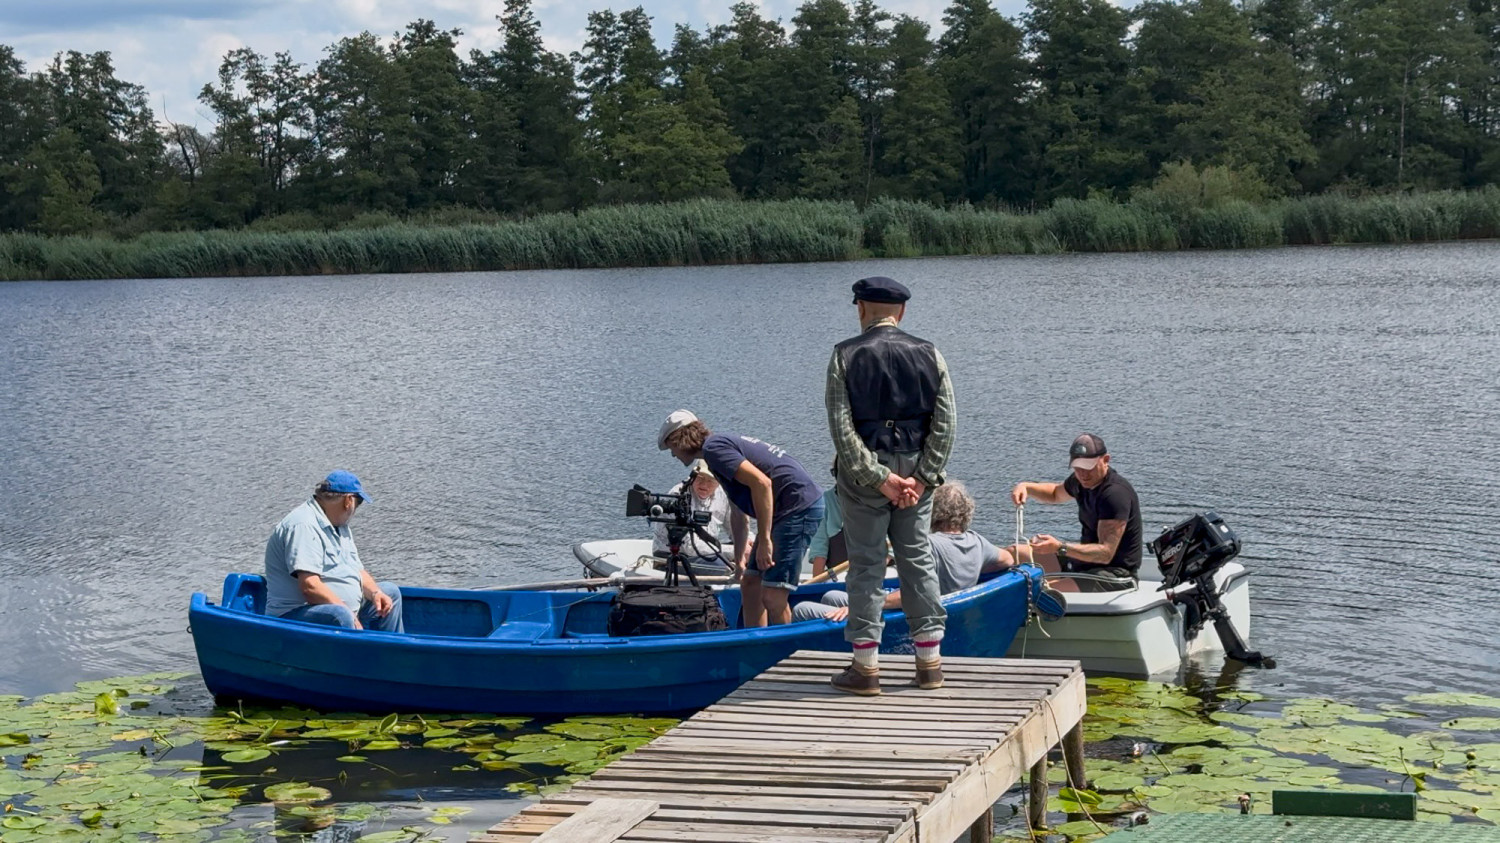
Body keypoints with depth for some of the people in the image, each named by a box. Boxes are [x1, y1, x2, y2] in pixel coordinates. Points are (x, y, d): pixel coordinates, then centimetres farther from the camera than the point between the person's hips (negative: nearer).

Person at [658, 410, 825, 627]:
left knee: (772, 595, -13)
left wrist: (764, 539, -21)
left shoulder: (713, 448, -11)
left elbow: (761, 482, -23)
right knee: (750, 584, 13)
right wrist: (740, 554, 33)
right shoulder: (722, 443, 21)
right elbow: (739, 511, 30)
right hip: (783, 511, 11)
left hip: (799, 506, -11)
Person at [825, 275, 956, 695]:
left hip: (863, 474, -2)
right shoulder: (928, 354, 2)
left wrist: (878, 478, -13)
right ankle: (930, 661, 15)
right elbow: (945, 422, -4)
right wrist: (922, 477, -7)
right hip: (916, 470, 3)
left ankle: (865, 667, 5)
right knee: (918, 560, 11)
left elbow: (841, 426, -13)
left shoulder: (845, 356, -5)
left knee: (866, 565, 3)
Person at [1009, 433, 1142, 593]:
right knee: (1012, 554, 7)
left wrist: (1060, 548, -38)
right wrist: (1025, 487, 8)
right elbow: (1056, 493, 29)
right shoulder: (1083, 481, 4)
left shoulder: (1115, 493, -23)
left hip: (1115, 574, -10)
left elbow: (1106, 553, -29)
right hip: (1086, 558, 10)